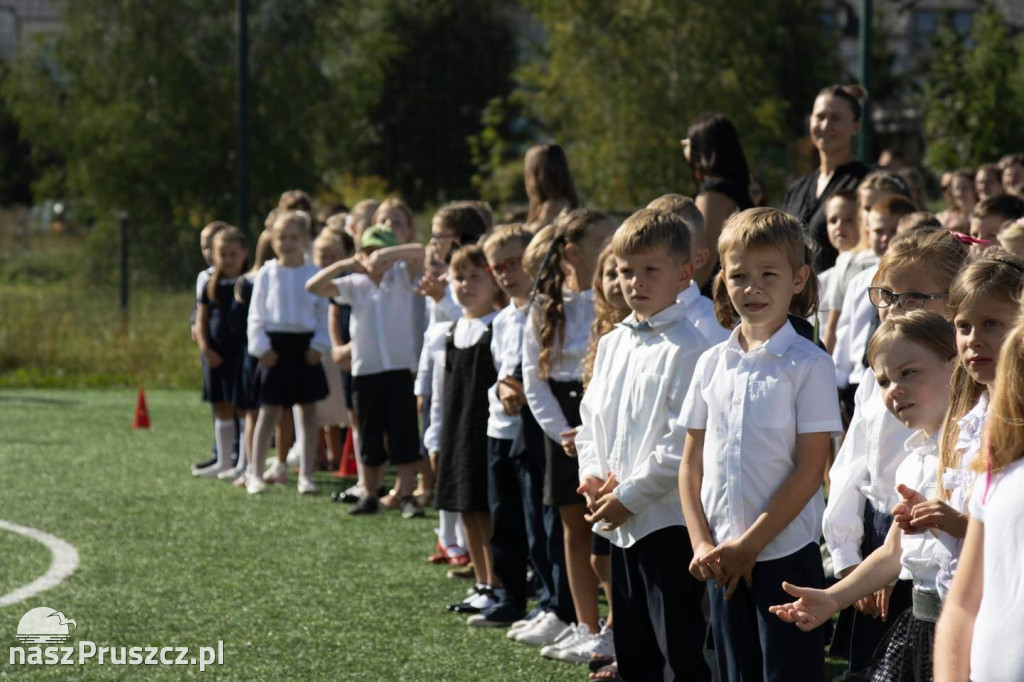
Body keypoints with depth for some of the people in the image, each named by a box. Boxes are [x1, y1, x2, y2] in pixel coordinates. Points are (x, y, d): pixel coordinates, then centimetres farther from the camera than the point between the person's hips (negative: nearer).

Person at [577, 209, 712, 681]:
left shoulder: (688, 349, -13)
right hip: (620, 523, 8)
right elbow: (591, 418, 19)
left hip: (669, 521, -8)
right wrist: (592, 475, 1)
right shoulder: (611, 345, 13)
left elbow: (682, 444, -18)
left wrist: (629, 495, -15)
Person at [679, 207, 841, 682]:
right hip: (723, 559, 5)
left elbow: (810, 470, -11)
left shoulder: (809, 365, -7)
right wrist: (702, 543, -2)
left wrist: (750, 544, -13)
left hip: (785, 553, -5)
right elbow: (692, 464, 11)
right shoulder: (712, 363, 8)